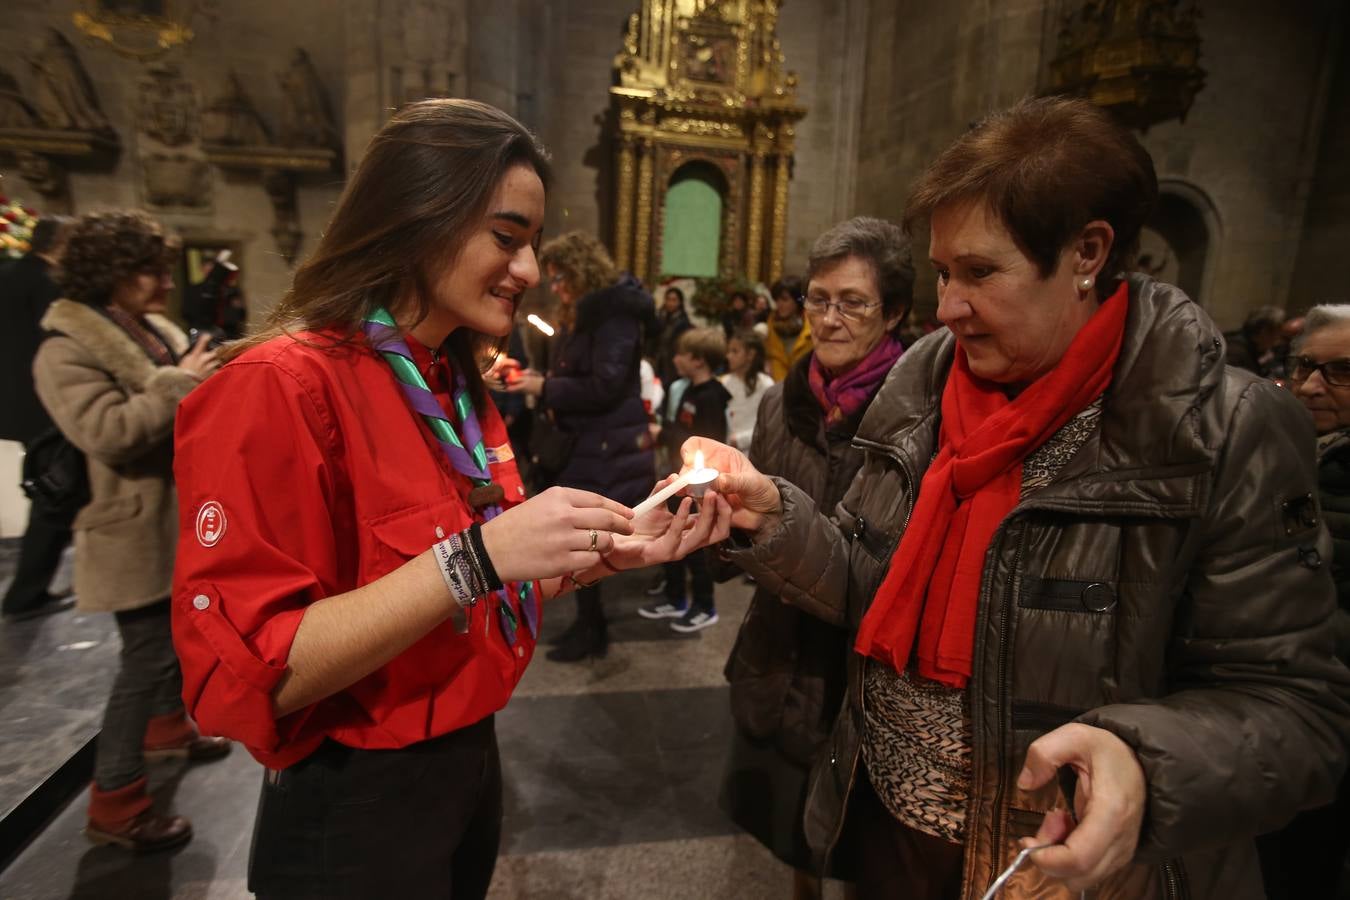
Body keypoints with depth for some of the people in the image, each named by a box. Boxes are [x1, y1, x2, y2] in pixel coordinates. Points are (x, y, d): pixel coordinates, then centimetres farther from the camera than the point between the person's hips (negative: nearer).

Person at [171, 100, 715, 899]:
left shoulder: (460, 387, 2)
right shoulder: (282, 388, -22)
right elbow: (244, 675, -25)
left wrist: (603, 553, -7)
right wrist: (478, 554, -33)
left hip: (470, 760, 7)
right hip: (354, 807, -7)